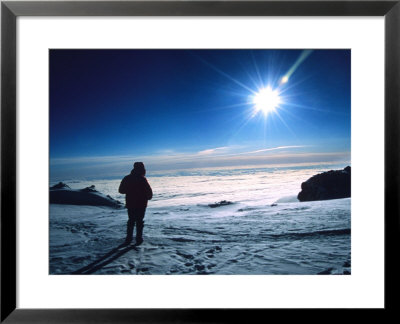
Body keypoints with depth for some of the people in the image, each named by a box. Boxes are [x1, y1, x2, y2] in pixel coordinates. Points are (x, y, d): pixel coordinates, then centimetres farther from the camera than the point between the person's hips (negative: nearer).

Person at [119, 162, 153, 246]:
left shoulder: (127, 178, 0)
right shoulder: (142, 179, -17)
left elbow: (121, 190, 6)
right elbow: (149, 192, -16)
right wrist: (148, 197, 5)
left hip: (130, 203, 4)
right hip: (141, 204, -4)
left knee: (131, 221, 18)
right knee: (139, 221, 7)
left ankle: (128, 239, 22)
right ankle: (139, 239, 11)